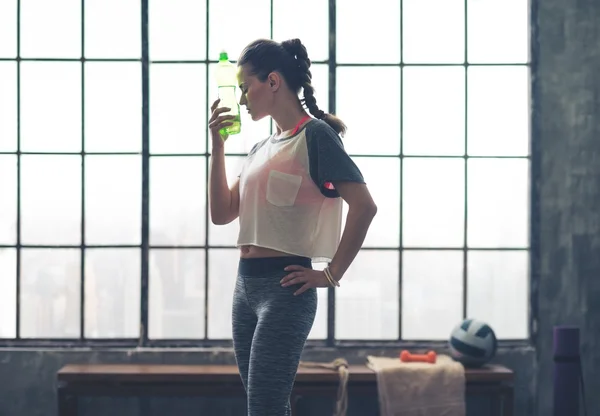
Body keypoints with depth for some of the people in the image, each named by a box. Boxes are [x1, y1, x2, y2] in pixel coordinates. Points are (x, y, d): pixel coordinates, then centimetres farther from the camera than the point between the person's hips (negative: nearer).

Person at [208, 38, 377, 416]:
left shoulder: (315, 136, -9)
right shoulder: (262, 149, 16)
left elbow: (364, 206, -17)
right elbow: (222, 213, 16)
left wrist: (331, 274, -15)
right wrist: (218, 146, 9)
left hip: (284, 288, -8)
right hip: (246, 285, 8)